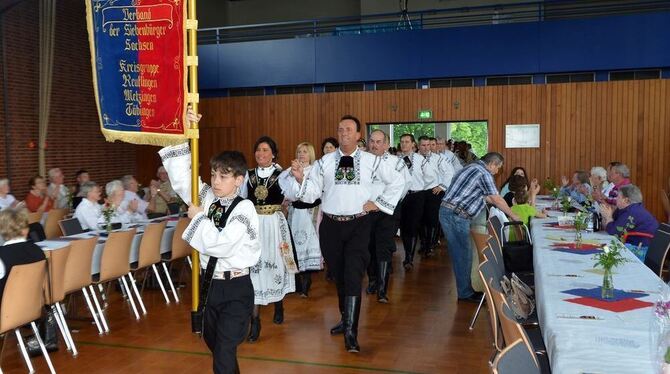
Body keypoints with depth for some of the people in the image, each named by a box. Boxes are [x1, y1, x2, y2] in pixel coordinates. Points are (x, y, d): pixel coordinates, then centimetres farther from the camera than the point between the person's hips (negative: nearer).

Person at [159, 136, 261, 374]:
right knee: (212, 341, 24)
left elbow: (221, 245, -27)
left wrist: (198, 218, -15)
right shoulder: (207, 198, 1)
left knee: (224, 352, -6)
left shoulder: (244, 208, -16)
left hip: (235, 288, -7)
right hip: (209, 283, 7)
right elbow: (180, 176, 0)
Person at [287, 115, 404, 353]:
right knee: (338, 275, 14)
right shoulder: (325, 162, 1)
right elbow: (311, 194, -3)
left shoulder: (371, 161, 0)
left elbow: (397, 181, 11)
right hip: (331, 226, 2)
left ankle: (351, 332, -5)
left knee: (353, 276, -11)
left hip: (358, 225, -2)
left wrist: (379, 203, 4)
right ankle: (345, 318, 35)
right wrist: (300, 178, -21)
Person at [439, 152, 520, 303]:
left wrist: (501, 206, 34)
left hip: (447, 211, 10)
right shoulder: (484, 173, -9)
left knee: (459, 253, 15)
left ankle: (465, 289, 23)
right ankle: (465, 293, 7)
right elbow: (497, 199, -6)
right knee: (463, 255, -1)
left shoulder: (473, 167, 21)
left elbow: (485, 196, 29)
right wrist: (513, 215, 7)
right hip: (456, 215, -10)